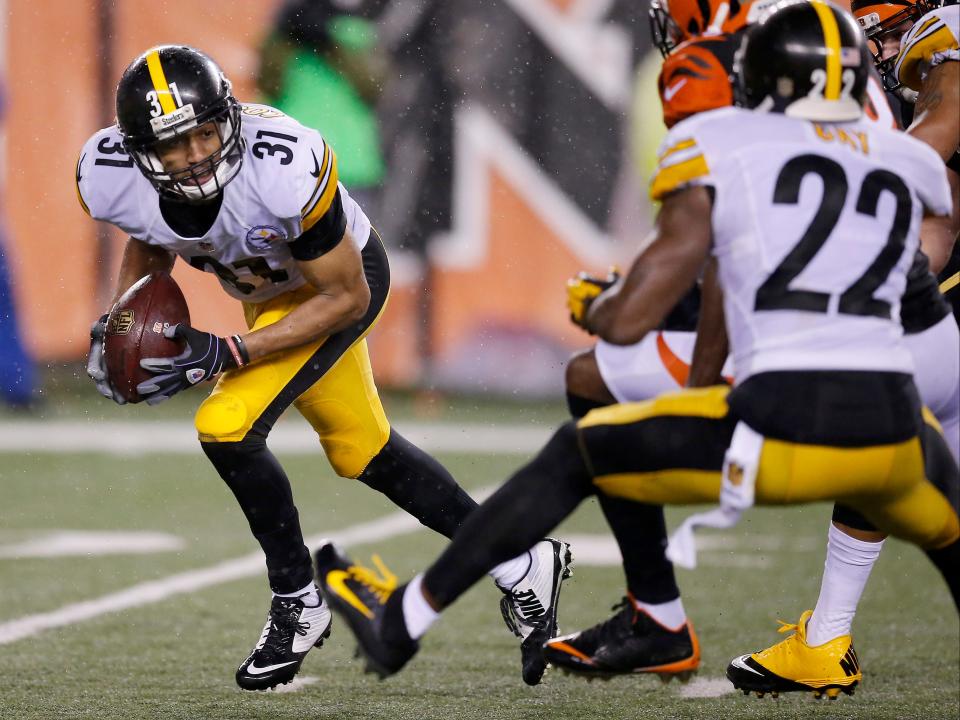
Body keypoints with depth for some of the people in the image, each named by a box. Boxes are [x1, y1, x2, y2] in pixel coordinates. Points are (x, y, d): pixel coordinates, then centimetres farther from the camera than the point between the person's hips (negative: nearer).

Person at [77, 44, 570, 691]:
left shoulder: (285, 170, -41)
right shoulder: (111, 178, -26)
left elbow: (346, 297, -26)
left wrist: (228, 353, -32)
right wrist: (118, 326, -15)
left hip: (343, 280, -6)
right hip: (268, 290, 6)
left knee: (228, 429, -22)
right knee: (362, 452, 18)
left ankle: (298, 606, -2)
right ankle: (523, 565, 34)